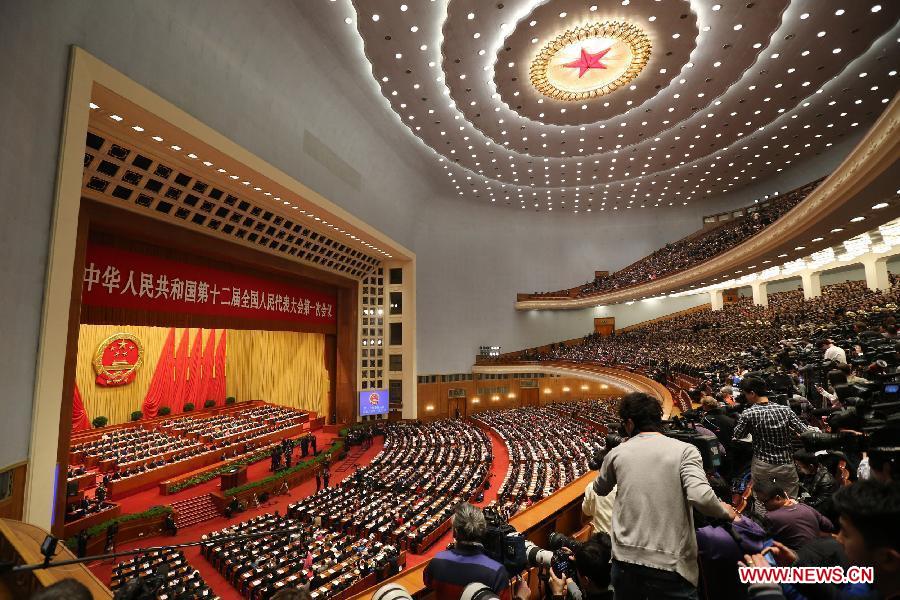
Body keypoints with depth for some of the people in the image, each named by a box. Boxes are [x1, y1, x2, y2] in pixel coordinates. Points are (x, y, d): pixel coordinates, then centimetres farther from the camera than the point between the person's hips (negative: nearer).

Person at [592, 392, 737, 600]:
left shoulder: (617, 453, 1)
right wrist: (725, 511, 1)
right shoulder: (684, 450, -7)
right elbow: (700, 497, -21)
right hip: (669, 564, -2)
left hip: (625, 559, 3)